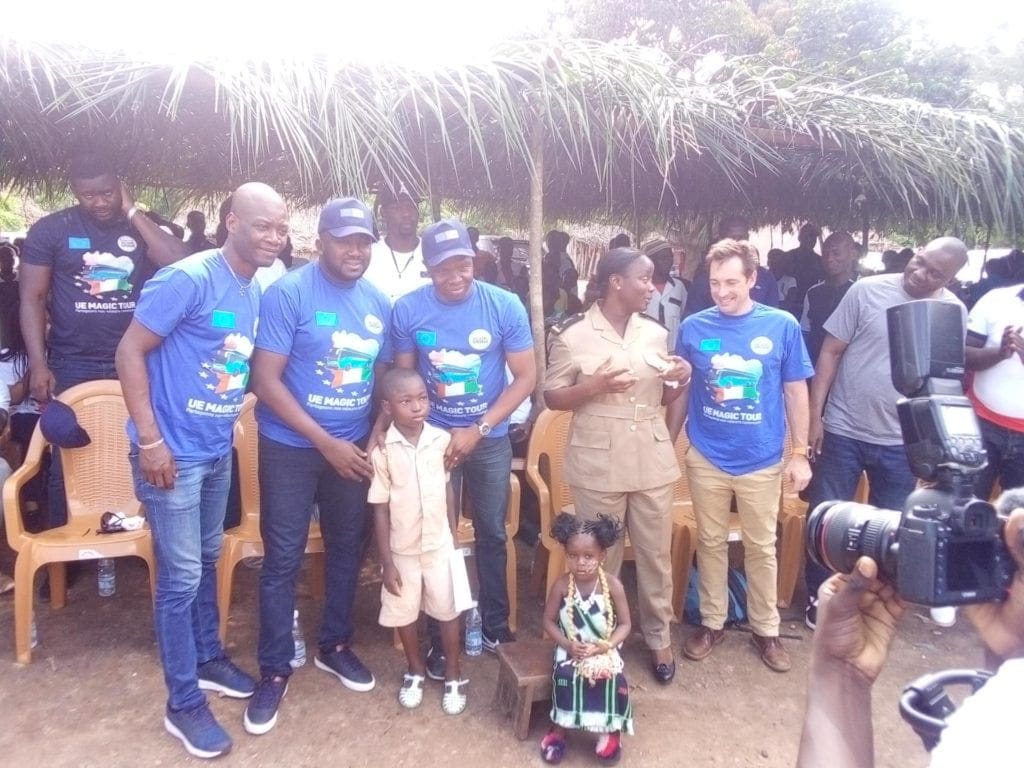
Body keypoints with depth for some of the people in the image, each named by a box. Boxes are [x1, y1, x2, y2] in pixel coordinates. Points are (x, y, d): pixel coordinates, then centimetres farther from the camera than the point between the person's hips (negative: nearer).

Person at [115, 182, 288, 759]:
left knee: (208, 559, 21)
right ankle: (184, 704, 18)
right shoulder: (188, 279, -19)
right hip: (174, 452, -7)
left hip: (219, 450, 8)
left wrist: (228, 425, 10)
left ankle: (209, 657, 41)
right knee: (181, 577, 2)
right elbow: (130, 352, -17)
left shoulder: (257, 293, 5)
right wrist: (149, 439, -19)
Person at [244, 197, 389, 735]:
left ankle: (335, 645, 36)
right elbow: (266, 380, -17)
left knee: (347, 548, 16)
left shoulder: (379, 303, 3)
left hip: (354, 448, 5)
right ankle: (274, 671, 20)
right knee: (282, 558, 4)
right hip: (290, 448, -5)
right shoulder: (288, 293, -14)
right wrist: (326, 442, -18)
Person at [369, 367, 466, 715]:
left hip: (440, 545, 1)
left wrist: (454, 538, 5)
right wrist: (387, 561, -9)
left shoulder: (442, 440, -8)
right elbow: (380, 509, -10)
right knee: (404, 612, 15)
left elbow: (449, 490, 3)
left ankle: (453, 674, 31)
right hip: (402, 549, -1)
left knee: (448, 610, 11)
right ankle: (416, 670, 38)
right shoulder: (382, 451, -15)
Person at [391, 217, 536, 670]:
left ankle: (495, 625, 31)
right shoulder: (408, 309, -11)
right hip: (434, 437, 0)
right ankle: (440, 636, 24)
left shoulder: (505, 306, -13)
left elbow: (525, 377, -10)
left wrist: (478, 429, -16)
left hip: (490, 437, 0)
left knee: (492, 532, 13)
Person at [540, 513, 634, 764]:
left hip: (603, 650, 0)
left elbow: (625, 624, -6)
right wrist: (567, 644, -17)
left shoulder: (612, 585, -11)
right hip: (571, 650, 0)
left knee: (613, 678, -25)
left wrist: (605, 646, -20)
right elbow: (549, 620, -2)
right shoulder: (561, 585, -10)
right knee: (564, 676, -26)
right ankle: (558, 727, -3)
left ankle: (610, 729, 0)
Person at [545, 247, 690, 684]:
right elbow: (552, 398, -4)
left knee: (656, 556, 13)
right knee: (601, 559, 10)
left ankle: (658, 638, 32)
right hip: (599, 466, -4)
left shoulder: (656, 333, 6)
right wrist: (594, 386, -20)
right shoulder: (572, 335, -8)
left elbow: (662, 398, 15)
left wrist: (680, 380, -7)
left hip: (653, 462, 4)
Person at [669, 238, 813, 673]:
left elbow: (796, 392, 1)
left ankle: (765, 629, 30)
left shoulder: (782, 326, -6)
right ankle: (712, 622, 31)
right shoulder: (693, 328, -4)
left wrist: (800, 453, -1)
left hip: (762, 460, 0)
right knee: (711, 543, 14)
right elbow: (681, 393, 5)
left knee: (761, 547, 13)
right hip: (706, 458, 1)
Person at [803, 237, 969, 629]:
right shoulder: (867, 290, -9)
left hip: (902, 442, 3)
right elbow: (830, 352, -6)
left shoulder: (953, 311, 0)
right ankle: (819, 596, 28)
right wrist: (815, 414, -10)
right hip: (842, 431, -2)